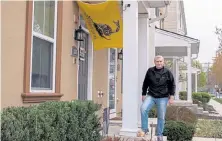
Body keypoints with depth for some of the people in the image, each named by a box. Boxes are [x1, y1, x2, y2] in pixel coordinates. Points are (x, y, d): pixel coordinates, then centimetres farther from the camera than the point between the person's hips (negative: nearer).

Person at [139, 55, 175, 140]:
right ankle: (144, 129, -7)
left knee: (161, 117, 4)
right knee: (143, 109, -22)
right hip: (151, 96, 1)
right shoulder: (150, 71, 2)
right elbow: (145, 83, 11)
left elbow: (172, 85, 5)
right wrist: (143, 94, 10)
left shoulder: (167, 72, -1)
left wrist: (171, 96, -1)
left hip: (163, 98, -1)